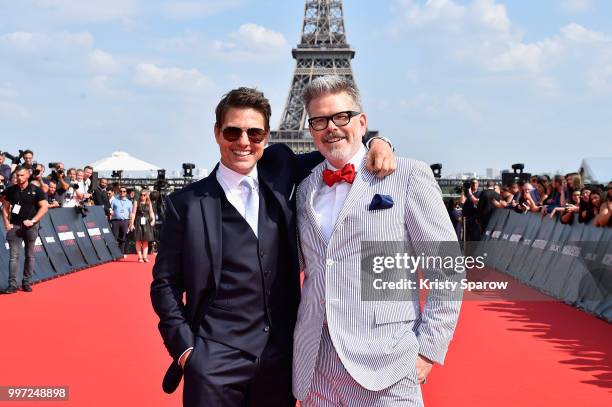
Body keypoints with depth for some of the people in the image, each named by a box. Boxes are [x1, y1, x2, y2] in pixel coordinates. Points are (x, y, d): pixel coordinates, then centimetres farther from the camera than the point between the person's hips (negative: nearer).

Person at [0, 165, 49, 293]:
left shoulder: (36, 190, -3)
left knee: (30, 255, 6)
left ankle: (26, 283, 15)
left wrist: (32, 221, -13)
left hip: (30, 226, -1)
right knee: (14, 255, -3)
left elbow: (44, 207, -6)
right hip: (15, 226, 1)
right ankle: (12, 284, -3)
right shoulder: (11, 190, 5)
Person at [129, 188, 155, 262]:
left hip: (146, 223, 3)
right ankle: (140, 257, 2)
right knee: (138, 240, -2)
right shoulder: (136, 202, 2)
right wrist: (132, 223, -9)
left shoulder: (149, 203, 11)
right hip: (138, 223, -3)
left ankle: (145, 257, 5)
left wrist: (153, 219, -8)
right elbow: (133, 213, -2)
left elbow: (151, 212, 11)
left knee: (146, 241, 3)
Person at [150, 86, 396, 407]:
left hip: (280, 359, 3)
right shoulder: (186, 204, -3)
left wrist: (375, 143, -1)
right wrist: (186, 349, -6)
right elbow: (165, 283, 1)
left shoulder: (279, 171, 5)